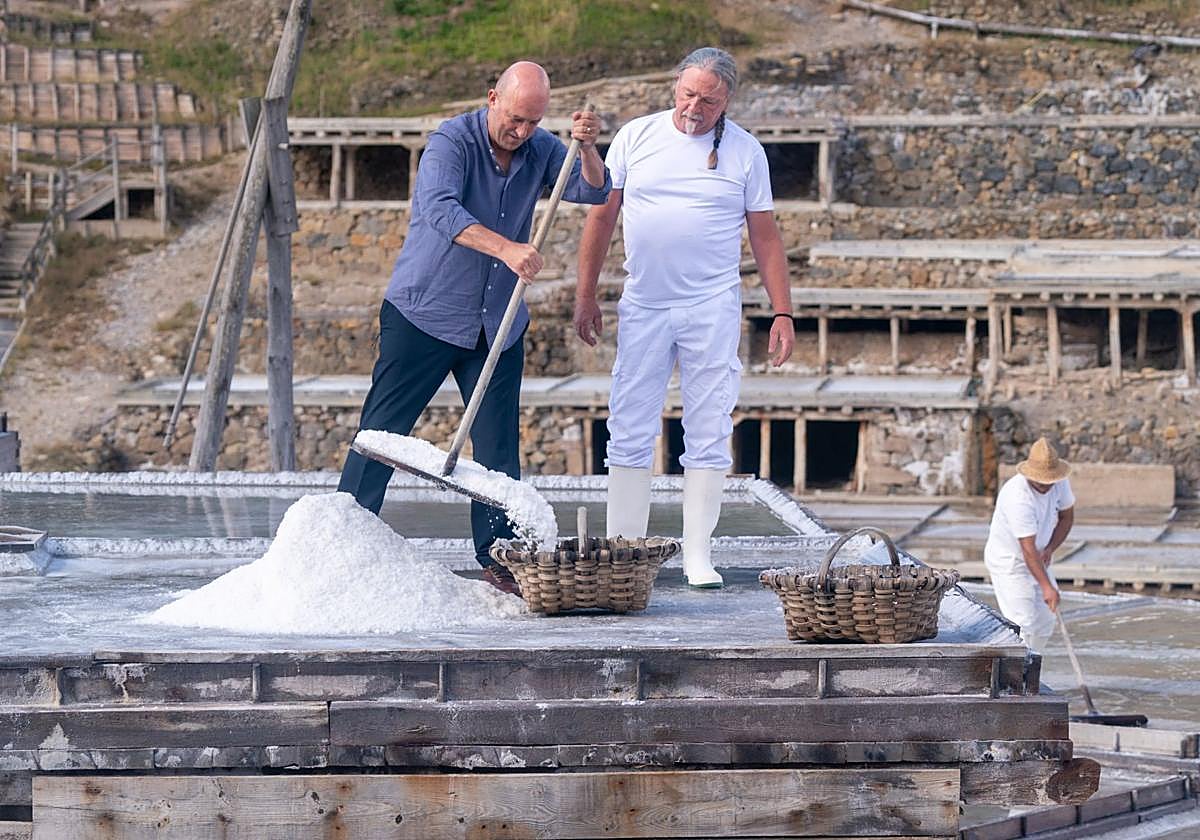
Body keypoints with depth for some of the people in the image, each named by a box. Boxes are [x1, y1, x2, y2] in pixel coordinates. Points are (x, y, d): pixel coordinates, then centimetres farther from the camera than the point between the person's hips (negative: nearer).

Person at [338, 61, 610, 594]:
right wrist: (506, 248, -45)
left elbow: (593, 192, -5)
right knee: (382, 430, -3)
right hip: (424, 313, -5)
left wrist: (587, 148, -26)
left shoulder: (540, 150, 3)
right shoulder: (452, 142, -15)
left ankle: (498, 559, 7)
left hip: (496, 325, 5)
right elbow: (440, 209, -32)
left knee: (499, 444, 2)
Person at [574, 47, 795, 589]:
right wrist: (585, 295, 10)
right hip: (642, 306, 1)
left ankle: (698, 555, 3)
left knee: (709, 435, -1)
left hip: (712, 310, -1)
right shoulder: (636, 137, 5)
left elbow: (765, 236, 8)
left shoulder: (745, 151, 3)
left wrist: (782, 313, 3)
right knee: (629, 433, 0)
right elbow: (602, 215, 11)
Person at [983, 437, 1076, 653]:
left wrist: (1050, 549, -11)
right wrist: (1047, 587, -39)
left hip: (1038, 558, 8)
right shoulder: (1018, 497, -34)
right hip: (1007, 560, -8)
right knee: (1023, 624, -16)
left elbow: (1067, 517, 6)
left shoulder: (1059, 483, -11)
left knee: (1045, 622, 7)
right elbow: (1028, 548, -35)